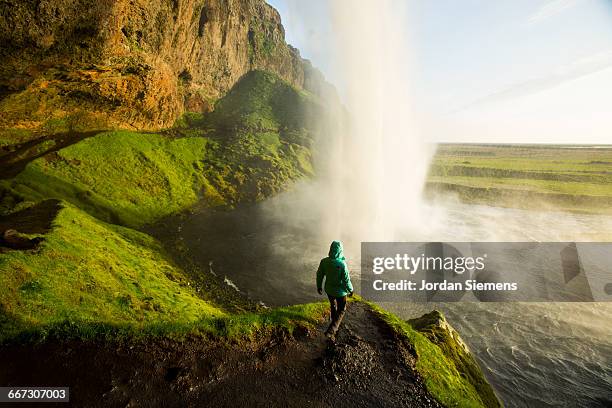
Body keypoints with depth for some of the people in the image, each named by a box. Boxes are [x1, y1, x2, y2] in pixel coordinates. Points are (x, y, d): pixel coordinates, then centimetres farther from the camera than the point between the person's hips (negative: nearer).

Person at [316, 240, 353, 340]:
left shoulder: (324, 261, -18)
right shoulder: (342, 264, -31)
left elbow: (319, 275, -5)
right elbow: (346, 280, -21)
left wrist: (319, 286, 13)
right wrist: (350, 290, -1)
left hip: (328, 289, 5)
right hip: (340, 291, -4)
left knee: (333, 306, 30)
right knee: (341, 310, 17)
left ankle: (335, 325, 51)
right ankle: (330, 331, 8)